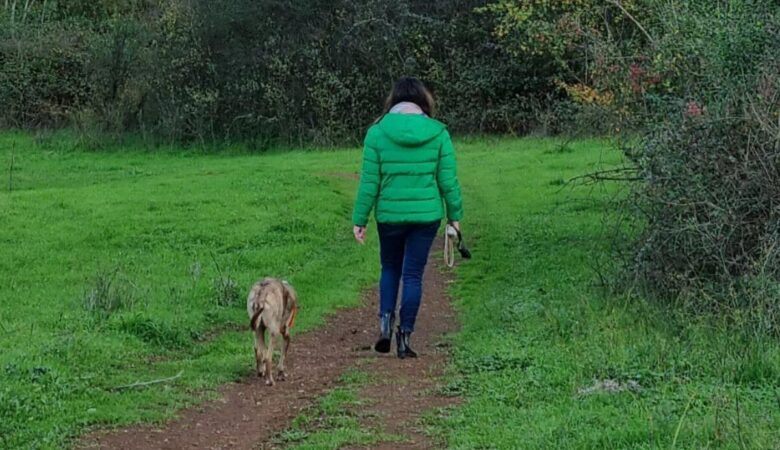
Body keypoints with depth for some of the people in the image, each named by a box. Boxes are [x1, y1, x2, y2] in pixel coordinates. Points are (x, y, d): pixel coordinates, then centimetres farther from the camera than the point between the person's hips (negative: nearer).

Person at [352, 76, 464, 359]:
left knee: (390, 268, 20)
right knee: (413, 275, 8)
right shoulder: (438, 133, -4)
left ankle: (386, 320, 3)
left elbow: (369, 182, -5)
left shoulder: (377, 132, -6)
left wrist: (359, 220, 2)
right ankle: (405, 337, 6)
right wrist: (455, 216, 10)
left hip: (390, 216, 0)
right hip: (426, 215, 0)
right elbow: (448, 180, -1)